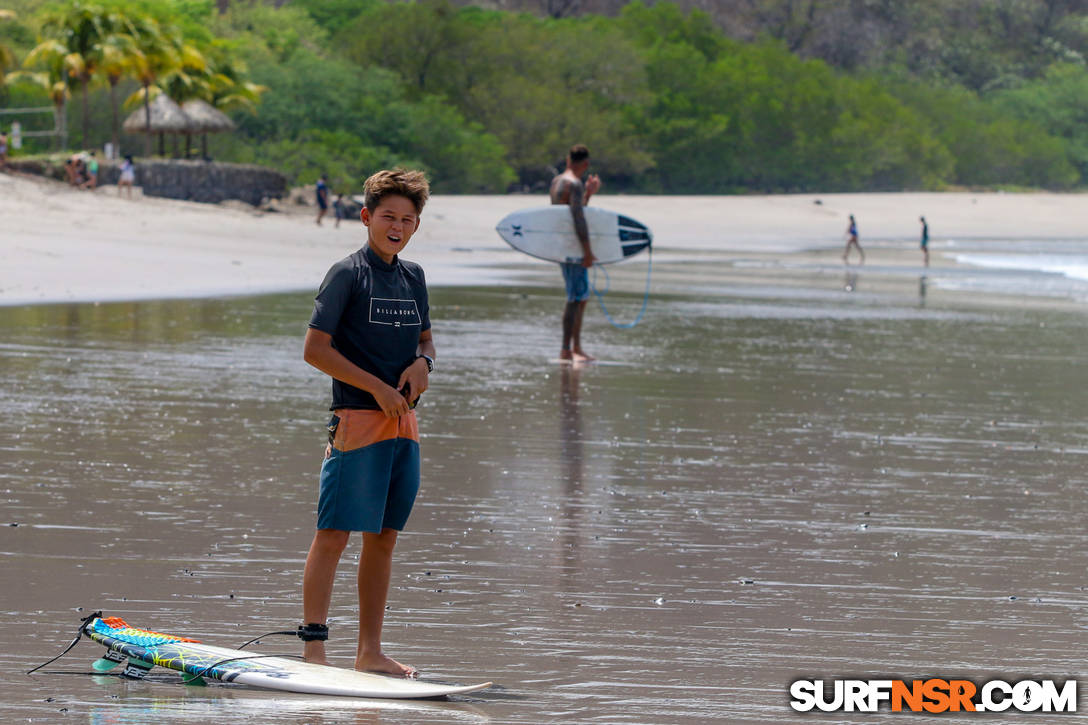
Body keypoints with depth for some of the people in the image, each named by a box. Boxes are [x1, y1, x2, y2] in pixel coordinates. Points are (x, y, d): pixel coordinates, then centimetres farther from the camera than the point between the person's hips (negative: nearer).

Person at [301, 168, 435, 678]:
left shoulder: (412, 276, 13)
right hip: (357, 420, -7)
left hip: (403, 423, 7)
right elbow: (315, 349, -11)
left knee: (384, 537, 10)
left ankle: (370, 651, 16)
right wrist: (377, 387, -14)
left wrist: (423, 362, 1)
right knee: (334, 535, -9)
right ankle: (313, 648, -10)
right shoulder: (348, 274, -7)